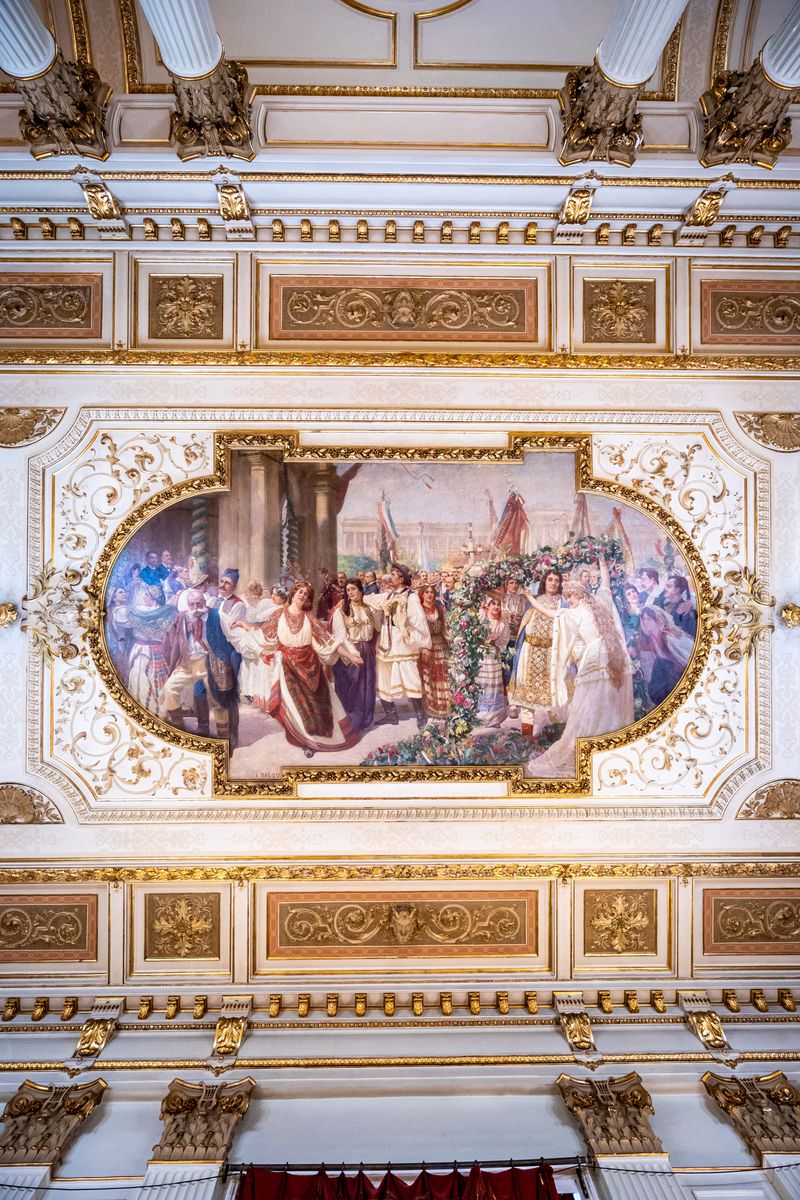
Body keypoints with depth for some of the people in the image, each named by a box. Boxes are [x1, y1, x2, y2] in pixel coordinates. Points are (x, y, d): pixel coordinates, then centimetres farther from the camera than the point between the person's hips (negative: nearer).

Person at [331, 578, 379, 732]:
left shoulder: (369, 608, 8)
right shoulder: (341, 609, -5)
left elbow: (377, 627, 14)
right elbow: (340, 633, -12)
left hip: (367, 651, 4)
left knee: (366, 686, 10)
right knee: (349, 687, 2)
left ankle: (363, 720, 25)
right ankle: (348, 722, 14)